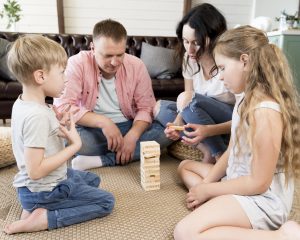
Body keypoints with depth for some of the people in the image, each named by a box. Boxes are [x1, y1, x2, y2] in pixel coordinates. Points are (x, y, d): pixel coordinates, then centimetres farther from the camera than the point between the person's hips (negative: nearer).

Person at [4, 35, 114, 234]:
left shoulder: (22, 103, 0)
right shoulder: (37, 115, -30)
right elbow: (35, 170, -30)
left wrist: (58, 122, -2)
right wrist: (75, 145, -24)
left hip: (46, 180, 9)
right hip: (43, 191, -9)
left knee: (92, 179, 27)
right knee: (106, 202, -1)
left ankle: (35, 207, 11)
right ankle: (43, 218, -6)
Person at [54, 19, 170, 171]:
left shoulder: (137, 66, -6)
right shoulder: (77, 64, -14)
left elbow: (145, 108, -5)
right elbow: (62, 107, -22)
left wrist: (132, 136, -23)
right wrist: (103, 122, -32)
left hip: (128, 126, 3)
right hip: (91, 129, -2)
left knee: (167, 132, -22)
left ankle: (101, 160, -24)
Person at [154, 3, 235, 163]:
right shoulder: (189, 58, -8)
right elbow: (188, 102, -1)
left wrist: (208, 130, -37)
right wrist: (178, 123, -23)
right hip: (208, 118, 6)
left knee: (185, 99, -29)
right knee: (160, 107, -7)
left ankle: (222, 157, -13)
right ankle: (209, 151, -14)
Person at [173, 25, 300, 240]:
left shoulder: (264, 112, -27)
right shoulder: (247, 99, 3)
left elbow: (258, 183, -22)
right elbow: (232, 150, 8)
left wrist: (208, 190, -12)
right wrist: (205, 185, 0)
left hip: (262, 199, -10)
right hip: (240, 183, 10)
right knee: (185, 167, 22)